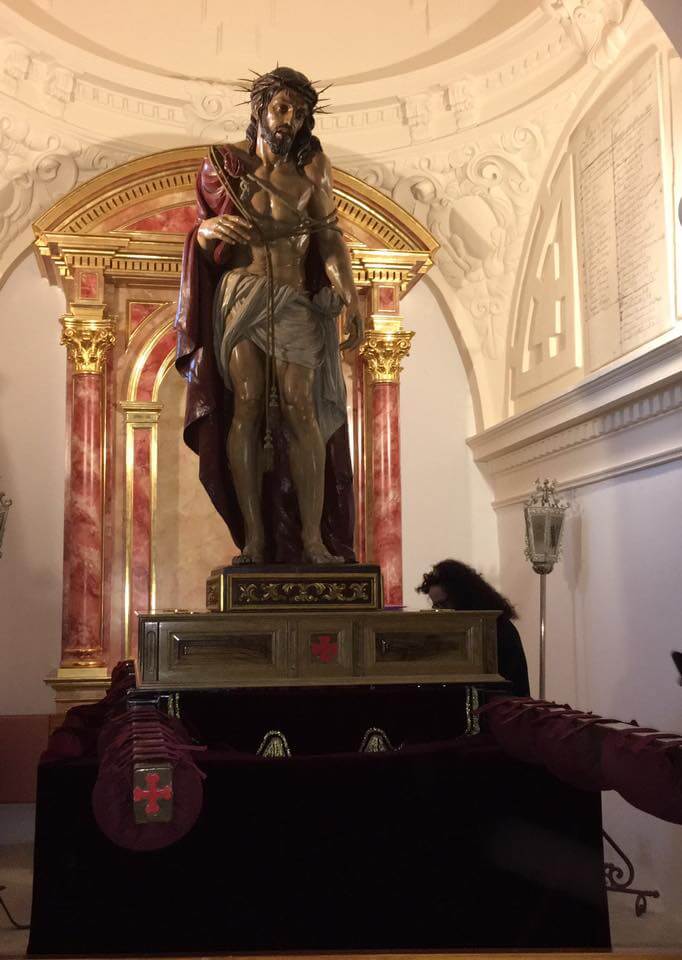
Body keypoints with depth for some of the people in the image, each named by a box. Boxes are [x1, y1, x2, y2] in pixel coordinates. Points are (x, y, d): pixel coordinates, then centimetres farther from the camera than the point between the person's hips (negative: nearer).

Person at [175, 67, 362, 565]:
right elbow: (203, 234, 13)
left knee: (300, 406, -13)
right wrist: (212, 229, -12)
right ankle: (254, 539, -13)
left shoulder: (312, 164, 7)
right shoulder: (224, 163, 7)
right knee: (247, 403, -12)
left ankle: (313, 539, -14)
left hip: (295, 300, 0)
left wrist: (350, 296, -12)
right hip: (239, 293, 0)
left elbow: (331, 236, 1)